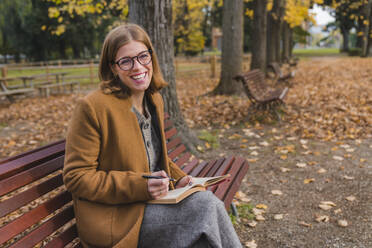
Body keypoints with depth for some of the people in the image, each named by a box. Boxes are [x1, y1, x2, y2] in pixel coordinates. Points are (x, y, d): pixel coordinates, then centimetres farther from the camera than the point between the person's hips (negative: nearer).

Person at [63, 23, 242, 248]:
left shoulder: (154, 99, 9)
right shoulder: (92, 107, -16)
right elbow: (76, 176, -14)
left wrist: (178, 178, 1)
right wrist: (139, 186, -23)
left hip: (153, 199, 7)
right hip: (114, 217, -6)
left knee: (206, 201, -20)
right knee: (205, 206, -22)